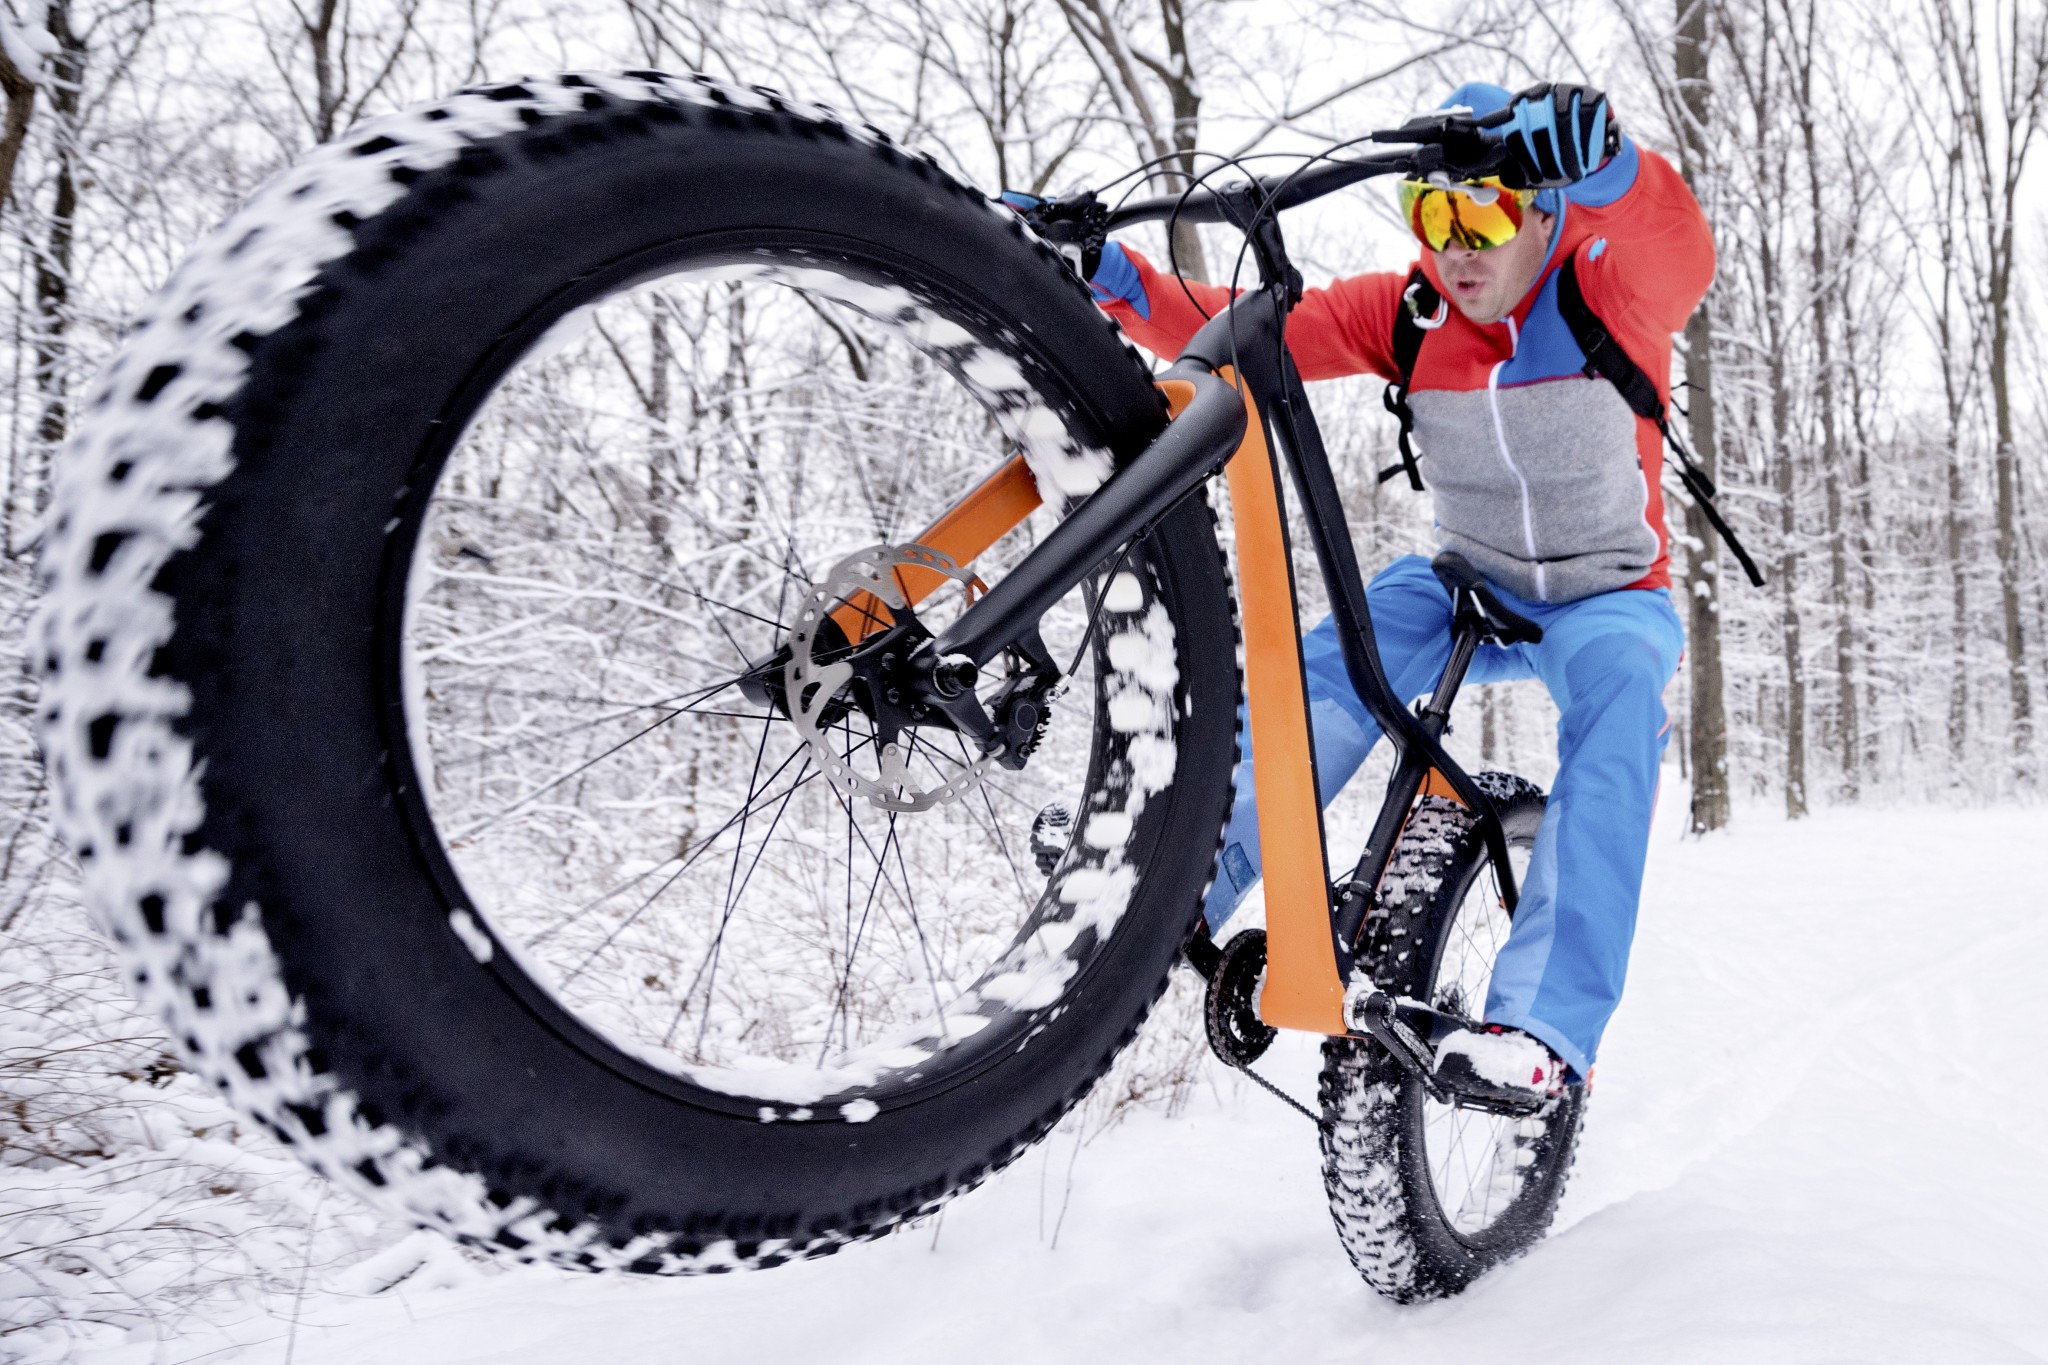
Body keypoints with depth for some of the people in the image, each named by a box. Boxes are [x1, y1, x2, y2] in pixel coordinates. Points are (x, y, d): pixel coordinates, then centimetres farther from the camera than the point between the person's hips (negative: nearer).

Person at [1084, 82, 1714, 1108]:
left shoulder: (1611, 296, -18)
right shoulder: (1406, 314, -9)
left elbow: (1681, 252, -42)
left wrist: (1591, 157, -65)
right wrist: (1110, 276, -36)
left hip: (1609, 594, -2)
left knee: (1617, 694, -37)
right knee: (1334, 671, -29)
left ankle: (1545, 1027, -43)